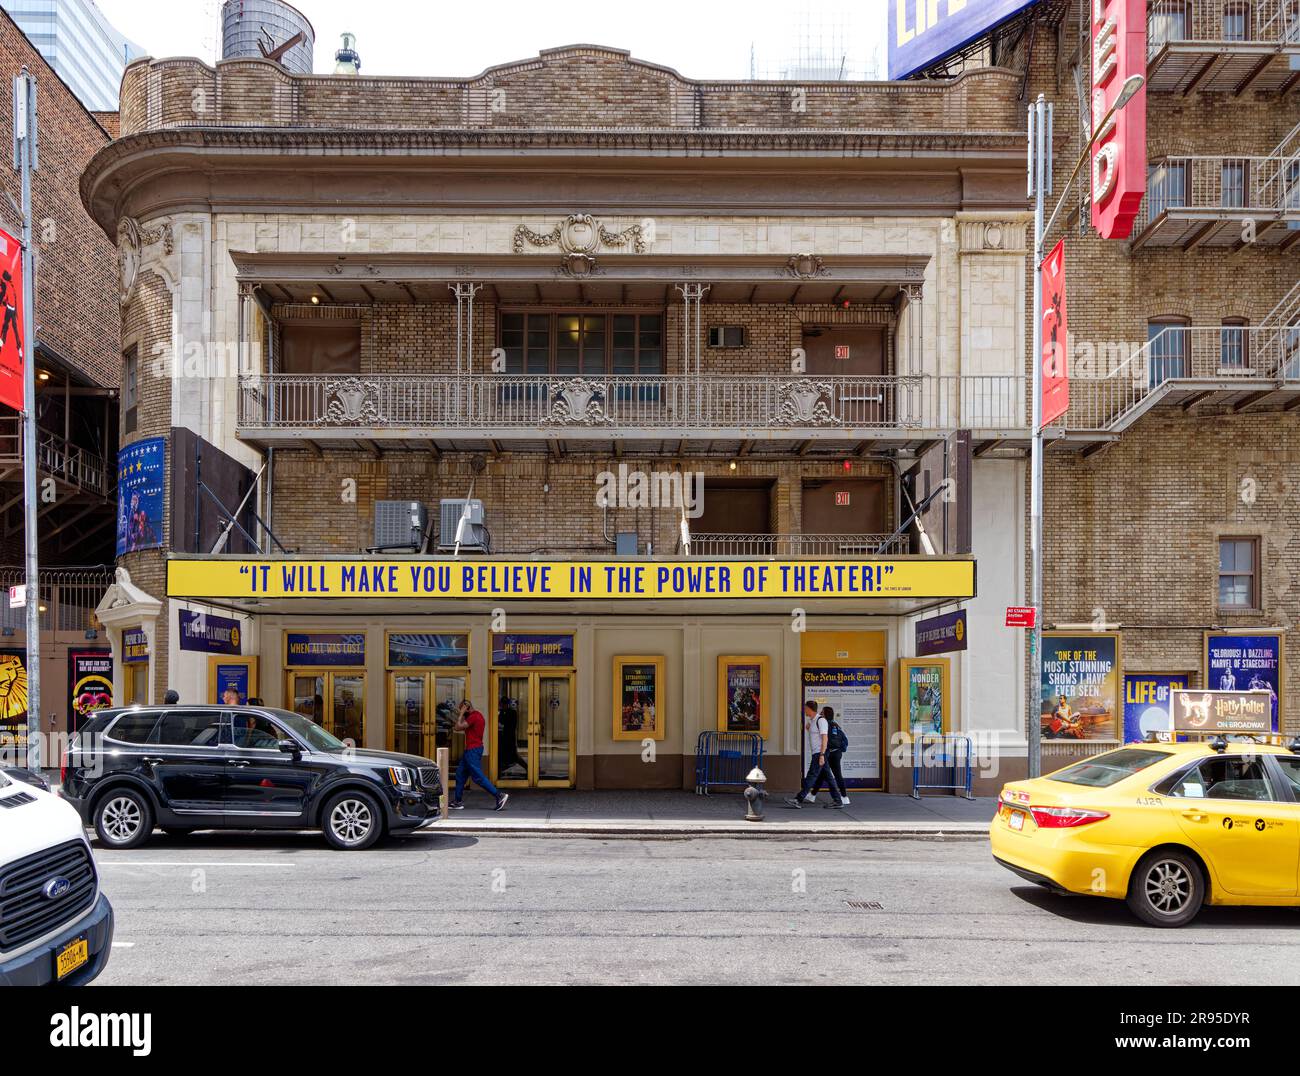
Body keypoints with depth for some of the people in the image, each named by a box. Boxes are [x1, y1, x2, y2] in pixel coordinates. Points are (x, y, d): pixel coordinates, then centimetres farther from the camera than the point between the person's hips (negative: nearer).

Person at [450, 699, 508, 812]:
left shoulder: (473, 717, -18)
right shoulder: (477, 715, 15)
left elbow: (458, 727, -21)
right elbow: (464, 727, 25)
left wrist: (461, 714, -12)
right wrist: (460, 716, 17)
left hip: (473, 750, -11)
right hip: (471, 750, 11)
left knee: (478, 776, -10)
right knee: (460, 774, 14)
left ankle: (499, 795, -10)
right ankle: (457, 802, 18)